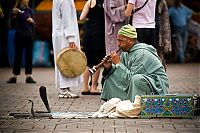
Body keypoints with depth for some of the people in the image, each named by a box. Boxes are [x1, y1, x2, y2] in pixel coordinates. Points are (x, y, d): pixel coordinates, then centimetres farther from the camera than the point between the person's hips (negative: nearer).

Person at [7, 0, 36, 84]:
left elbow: (33, 24, 15)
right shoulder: (17, 9, -1)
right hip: (20, 35, -4)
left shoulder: (30, 11, 11)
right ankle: (14, 76, 5)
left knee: (29, 56, 2)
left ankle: (28, 76, 5)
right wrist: (14, 14, -26)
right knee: (18, 55, -1)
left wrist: (32, 21, -7)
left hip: (29, 36, 4)